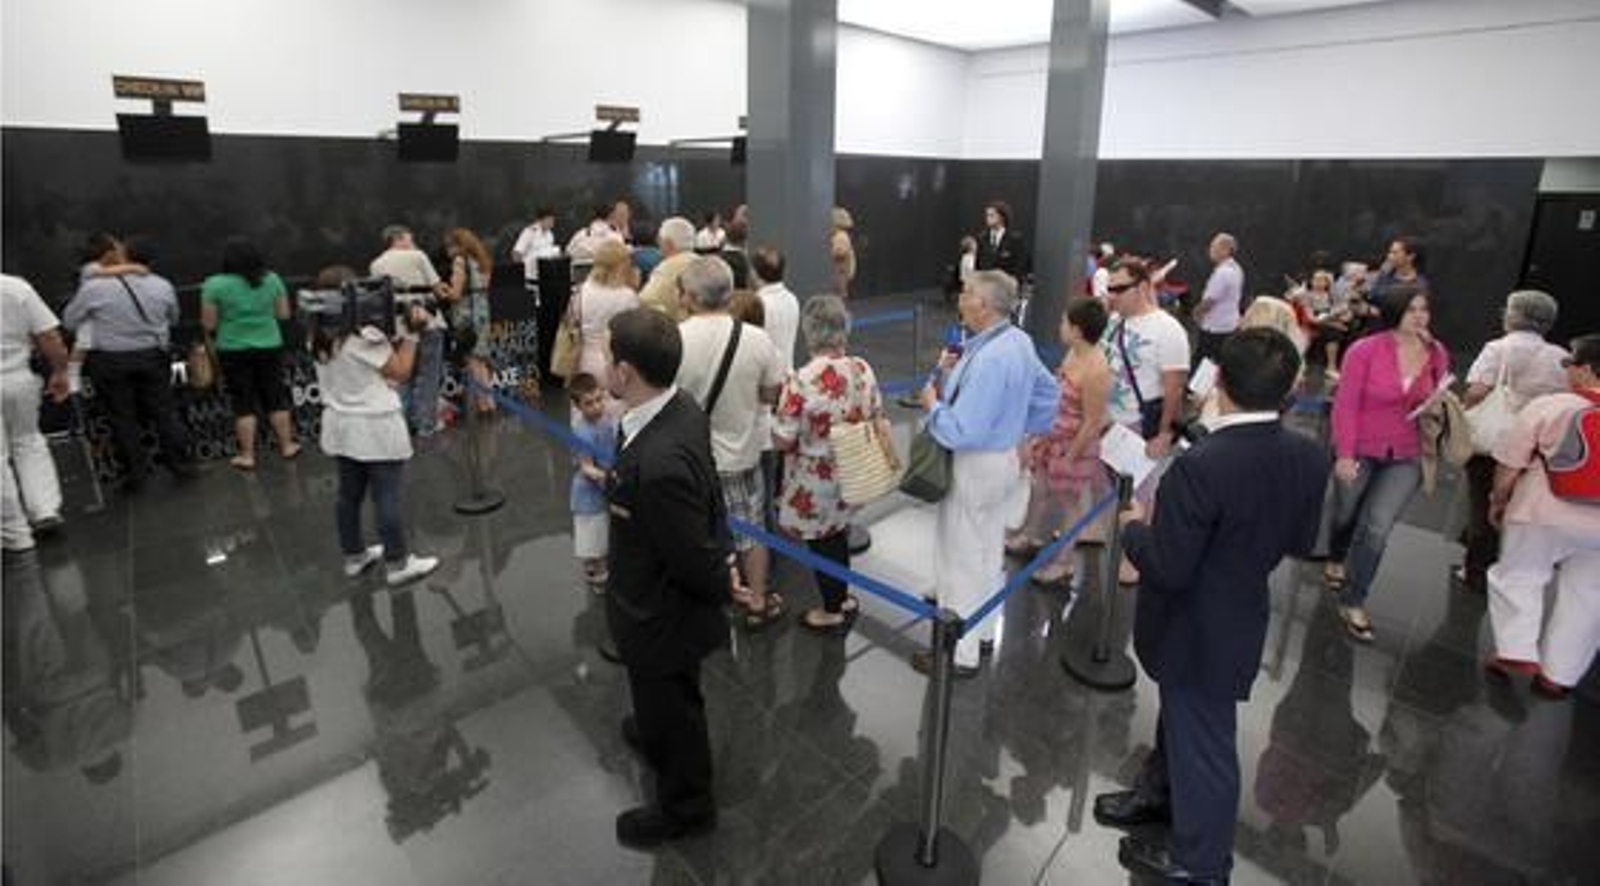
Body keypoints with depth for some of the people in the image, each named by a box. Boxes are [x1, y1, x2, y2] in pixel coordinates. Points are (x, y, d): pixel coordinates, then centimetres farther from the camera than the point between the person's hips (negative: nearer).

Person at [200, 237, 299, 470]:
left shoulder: (215, 285, -10)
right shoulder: (272, 279, -2)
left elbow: (208, 324, -7)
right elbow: (284, 313, 5)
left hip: (233, 349, -2)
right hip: (269, 346, 2)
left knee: (243, 404, 6)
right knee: (276, 398, 13)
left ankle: (247, 456, 12)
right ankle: (287, 446, 22)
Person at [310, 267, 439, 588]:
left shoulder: (319, 338, 5)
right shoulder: (364, 335, -19)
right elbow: (400, 372, -12)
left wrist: (396, 334, 3)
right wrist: (412, 333, -9)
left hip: (340, 427, 8)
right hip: (376, 428, -8)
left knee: (349, 494, 17)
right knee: (388, 497, -1)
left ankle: (354, 557, 30)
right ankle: (398, 564, 6)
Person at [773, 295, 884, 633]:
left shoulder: (801, 381, -26)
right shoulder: (863, 369, -8)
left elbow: (782, 441, -19)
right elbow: (877, 420, 5)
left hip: (816, 482, -6)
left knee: (822, 543, 14)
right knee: (837, 534, 25)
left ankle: (833, 612, 31)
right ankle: (843, 598, 42)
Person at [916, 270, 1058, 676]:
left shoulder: (989, 358, -28)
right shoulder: (1019, 341, 1)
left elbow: (960, 430, -31)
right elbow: (1048, 392, 14)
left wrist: (932, 403, -13)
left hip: (974, 466, -10)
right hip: (1003, 456, 10)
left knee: (961, 559, 3)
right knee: (989, 549, 22)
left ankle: (960, 653, 17)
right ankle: (982, 629, 41)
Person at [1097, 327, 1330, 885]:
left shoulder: (1201, 466, -33)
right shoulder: (1308, 458, -10)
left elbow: (1167, 570, -27)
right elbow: (1300, 544, 4)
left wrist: (1134, 528, -9)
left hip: (1196, 633, -7)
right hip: (1242, 618, 7)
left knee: (1203, 738, 13)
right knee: (1184, 716, 28)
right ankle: (1160, 794, 53)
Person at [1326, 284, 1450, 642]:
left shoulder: (1437, 354, -2)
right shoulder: (1365, 350, -16)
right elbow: (1345, 404, -14)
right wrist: (1344, 454, -17)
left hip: (1406, 457, 2)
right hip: (1359, 452, -2)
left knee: (1377, 528, -6)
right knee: (1347, 516, 19)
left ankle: (1353, 603, 8)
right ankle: (1337, 560, 51)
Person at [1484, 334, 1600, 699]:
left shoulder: (1548, 406, -9)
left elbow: (1508, 466, -5)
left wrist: (1497, 502, 9)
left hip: (1544, 516, -3)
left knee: (1517, 577, 14)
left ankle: (1517, 652, 5)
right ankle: (1557, 675, 18)